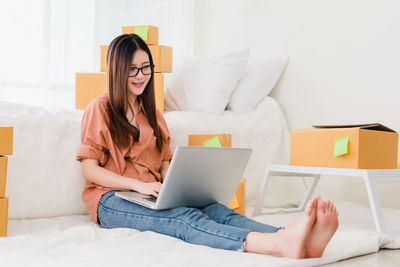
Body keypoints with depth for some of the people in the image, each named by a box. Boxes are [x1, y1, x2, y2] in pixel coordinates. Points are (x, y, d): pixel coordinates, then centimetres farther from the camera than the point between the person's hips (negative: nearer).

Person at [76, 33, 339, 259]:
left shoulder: (153, 114, 22)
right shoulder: (99, 109, 4)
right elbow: (90, 170, -3)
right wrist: (139, 185, -17)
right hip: (112, 200, -5)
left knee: (215, 209, -29)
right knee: (185, 218, -36)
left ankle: (290, 238, -57)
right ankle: (278, 245, -63)